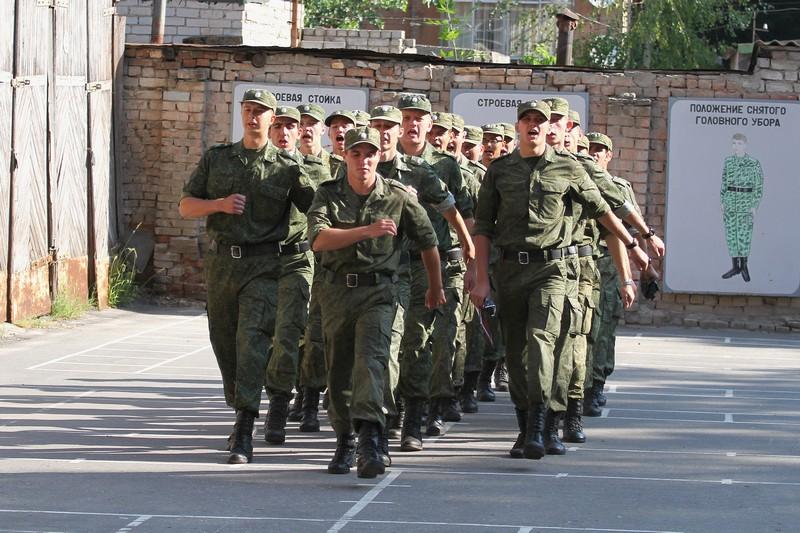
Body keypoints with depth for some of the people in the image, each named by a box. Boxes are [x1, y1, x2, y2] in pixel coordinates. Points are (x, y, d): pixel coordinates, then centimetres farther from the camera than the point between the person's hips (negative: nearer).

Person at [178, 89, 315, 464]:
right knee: (225, 344, 10)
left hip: (263, 266, -4)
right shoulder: (216, 158, 11)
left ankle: (244, 437, -19)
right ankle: (241, 414, 29)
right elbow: (185, 206, 10)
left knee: (252, 342, -15)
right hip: (220, 261, 4)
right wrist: (219, 204, -8)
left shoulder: (287, 168, 2)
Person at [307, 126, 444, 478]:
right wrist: (367, 231, -25)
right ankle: (345, 441, 27)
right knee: (338, 370, 9)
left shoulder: (398, 197, 0)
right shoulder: (328, 194, 1)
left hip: (378, 291, -2)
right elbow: (318, 239, -16)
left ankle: (369, 443, -33)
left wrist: (435, 287, 24)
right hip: (337, 290, 2)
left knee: (370, 360, -21)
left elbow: (427, 241, 14)